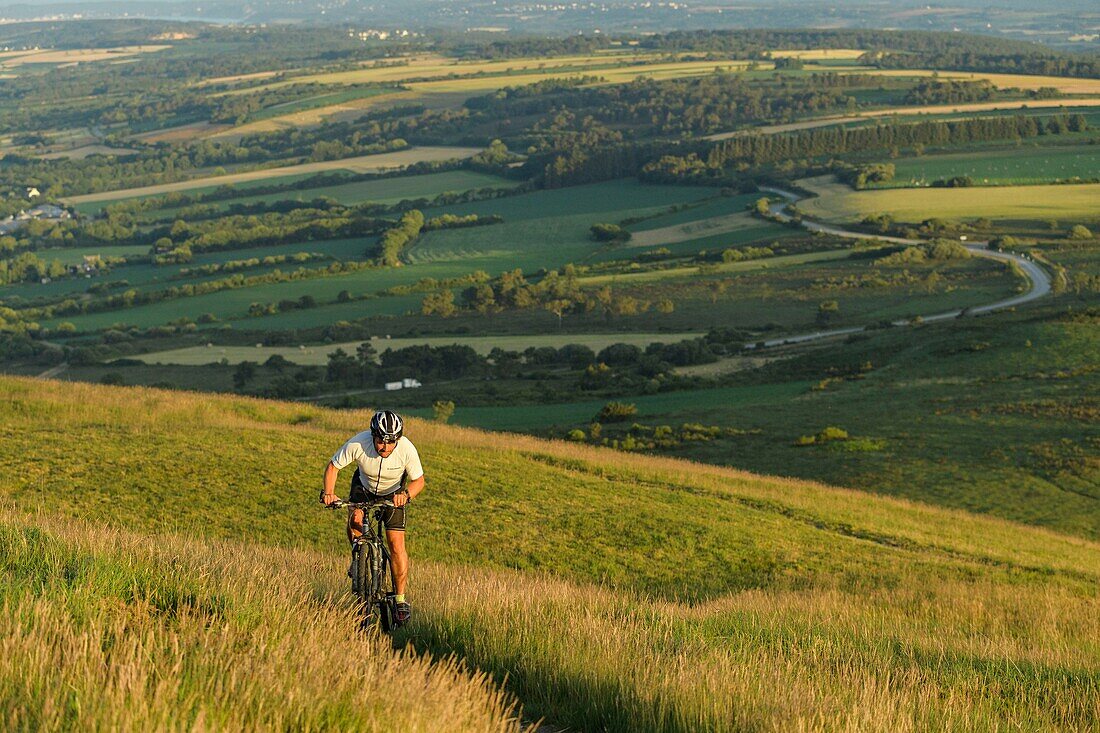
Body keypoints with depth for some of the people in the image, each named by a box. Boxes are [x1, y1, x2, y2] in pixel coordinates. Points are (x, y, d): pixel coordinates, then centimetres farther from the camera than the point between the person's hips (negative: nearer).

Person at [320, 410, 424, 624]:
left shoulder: (407, 449, -32)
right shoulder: (357, 444, -33)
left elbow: (419, 480, -17)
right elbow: (333, 466, -17)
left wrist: (406, 494, -38)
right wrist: (328, 492, -32)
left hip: (393, 493, -1)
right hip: (364, 486, 1)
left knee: (396, 544, -12)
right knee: (355, 520, -27)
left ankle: (400, 599, 0)